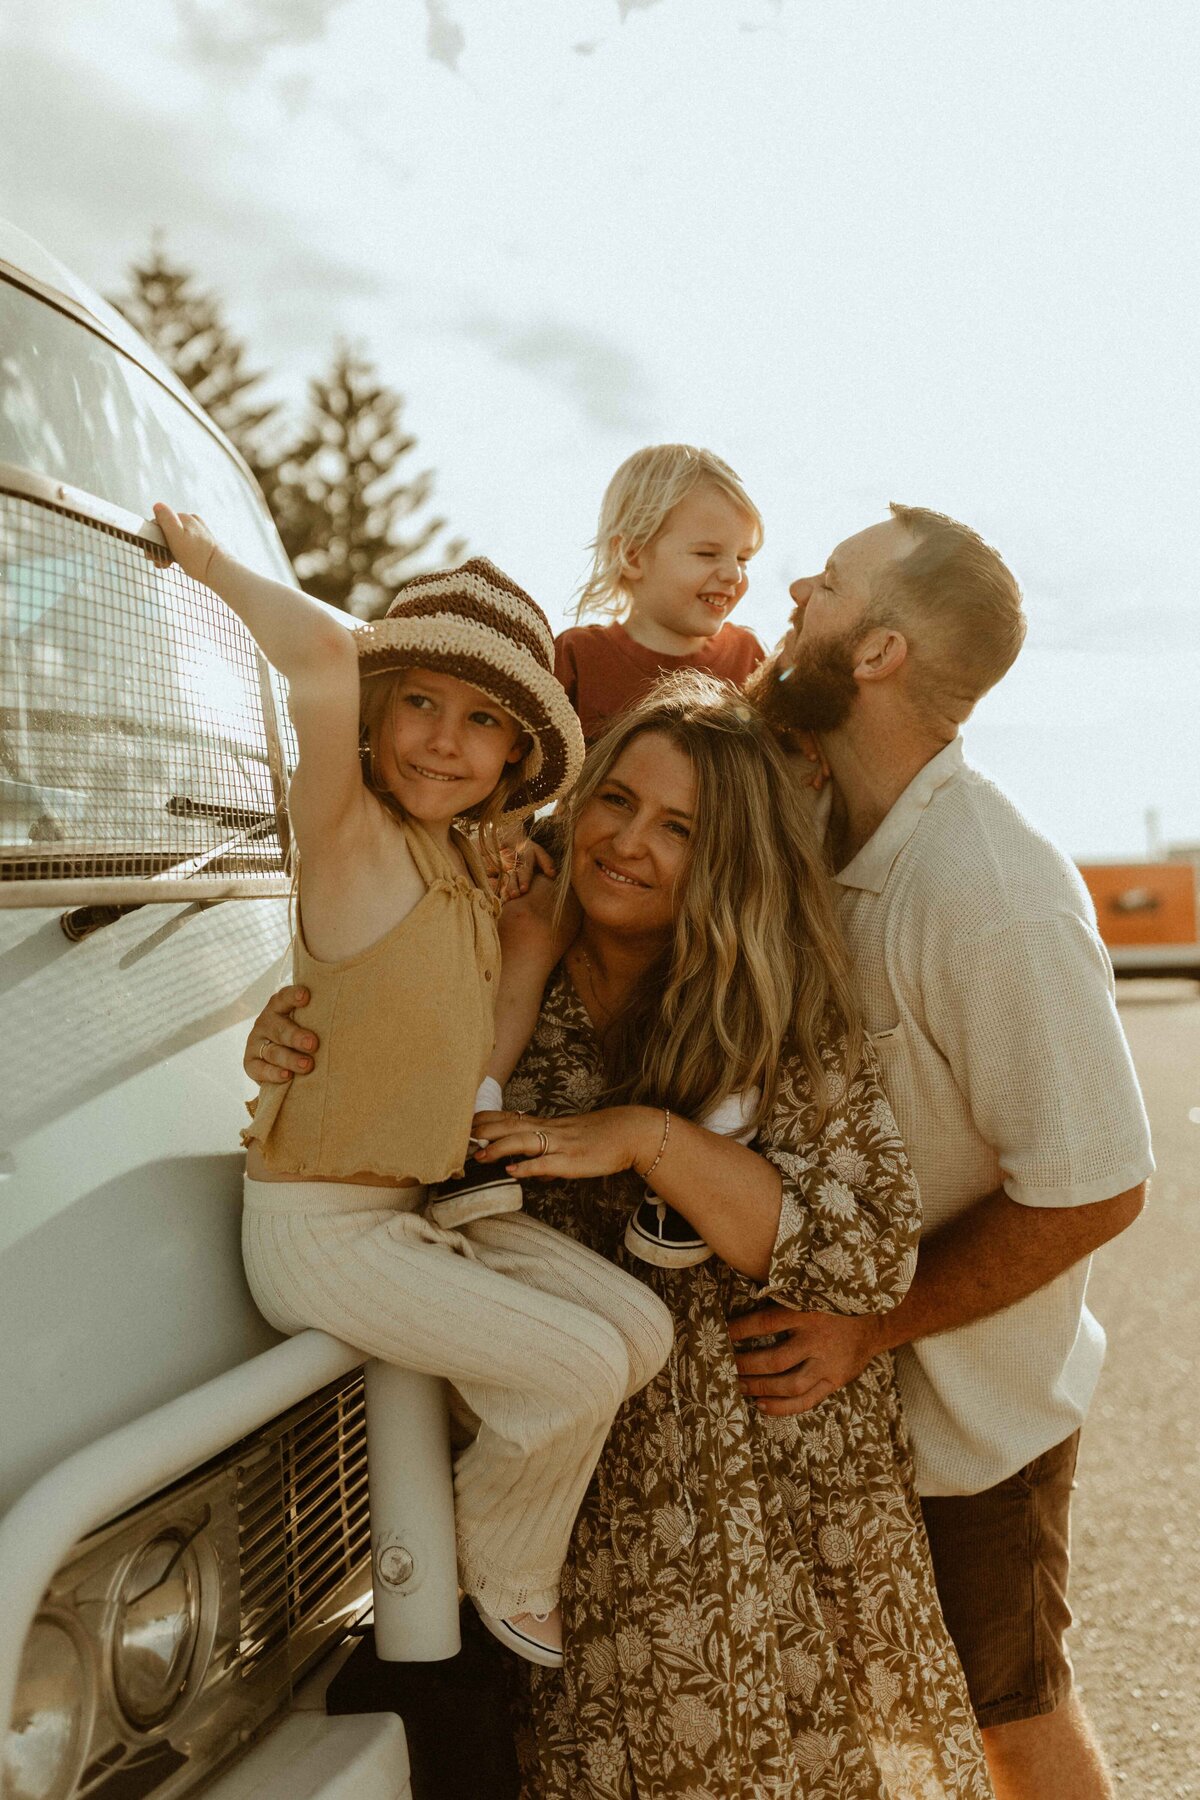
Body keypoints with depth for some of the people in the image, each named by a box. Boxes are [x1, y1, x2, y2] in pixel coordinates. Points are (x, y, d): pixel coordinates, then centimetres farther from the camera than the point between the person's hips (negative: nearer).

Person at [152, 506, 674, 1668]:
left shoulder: (469, 867, 7)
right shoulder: (349, 839, -18)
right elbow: (320, 651, -36)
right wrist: (202, 557, -23)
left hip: (429, 1203, 9)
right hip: (322, 1226, -8)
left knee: (638, 1329, 2)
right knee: (581, 1366, -14)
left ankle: (473, 1490, 22)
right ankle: (506, 1589, 12)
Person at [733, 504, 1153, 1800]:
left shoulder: (998, 903, -31)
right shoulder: (819, 828, -6)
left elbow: (1094, 1192, -25)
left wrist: (872, 1333, -22)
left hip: (968, 1400, -7)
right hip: (841, 1389, 7)